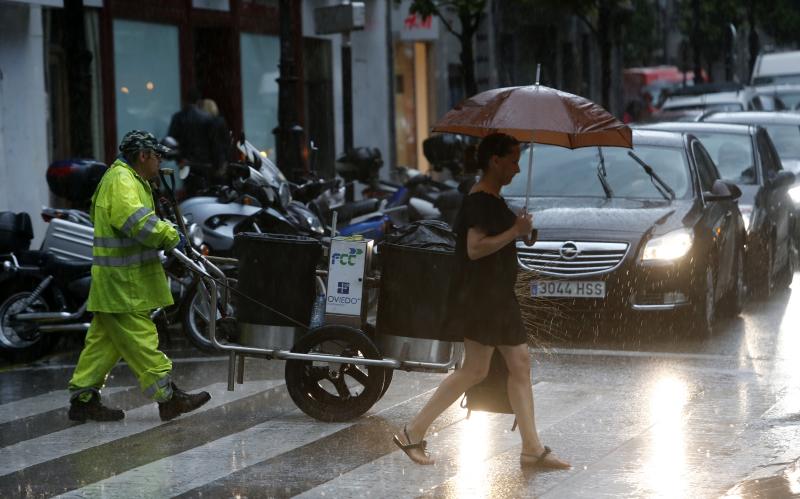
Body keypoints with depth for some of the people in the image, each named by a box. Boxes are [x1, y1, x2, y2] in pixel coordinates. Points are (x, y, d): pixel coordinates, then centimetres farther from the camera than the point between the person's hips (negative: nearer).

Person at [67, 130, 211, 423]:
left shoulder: (129, 180, 21)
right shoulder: (121, 180, -15)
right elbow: (135, 220, -29)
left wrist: (168, 233, 14)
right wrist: (171, 237, -23)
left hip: (117, 282, 11)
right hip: (122, 282, -11)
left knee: (104, 340, 12)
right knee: (140, 339, -7)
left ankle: (83, 398, 15)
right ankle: (168, 398, -6)